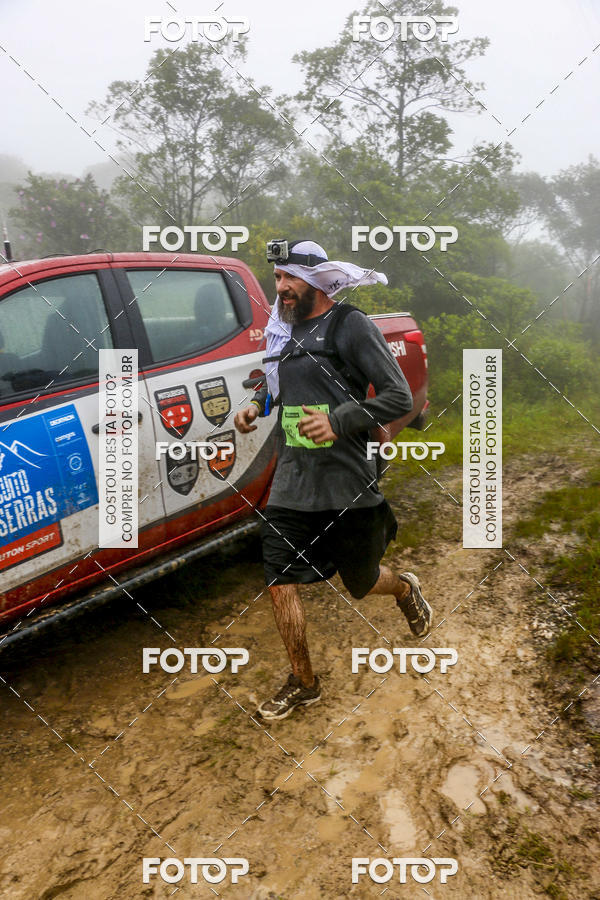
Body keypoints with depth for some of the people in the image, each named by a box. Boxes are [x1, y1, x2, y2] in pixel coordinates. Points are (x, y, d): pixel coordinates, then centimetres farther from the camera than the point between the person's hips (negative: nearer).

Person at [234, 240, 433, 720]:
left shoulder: (352, 326, -9)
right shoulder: (285, 330, 11)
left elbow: (400, 397, -13)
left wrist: (339, 421, -24)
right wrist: (257, 403, 7)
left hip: (347, 482, -5)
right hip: (292, 479, 6)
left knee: (361, 582, 12)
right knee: (281, 582, 2)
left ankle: (406, 589, 48)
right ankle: (304, 683, 22)